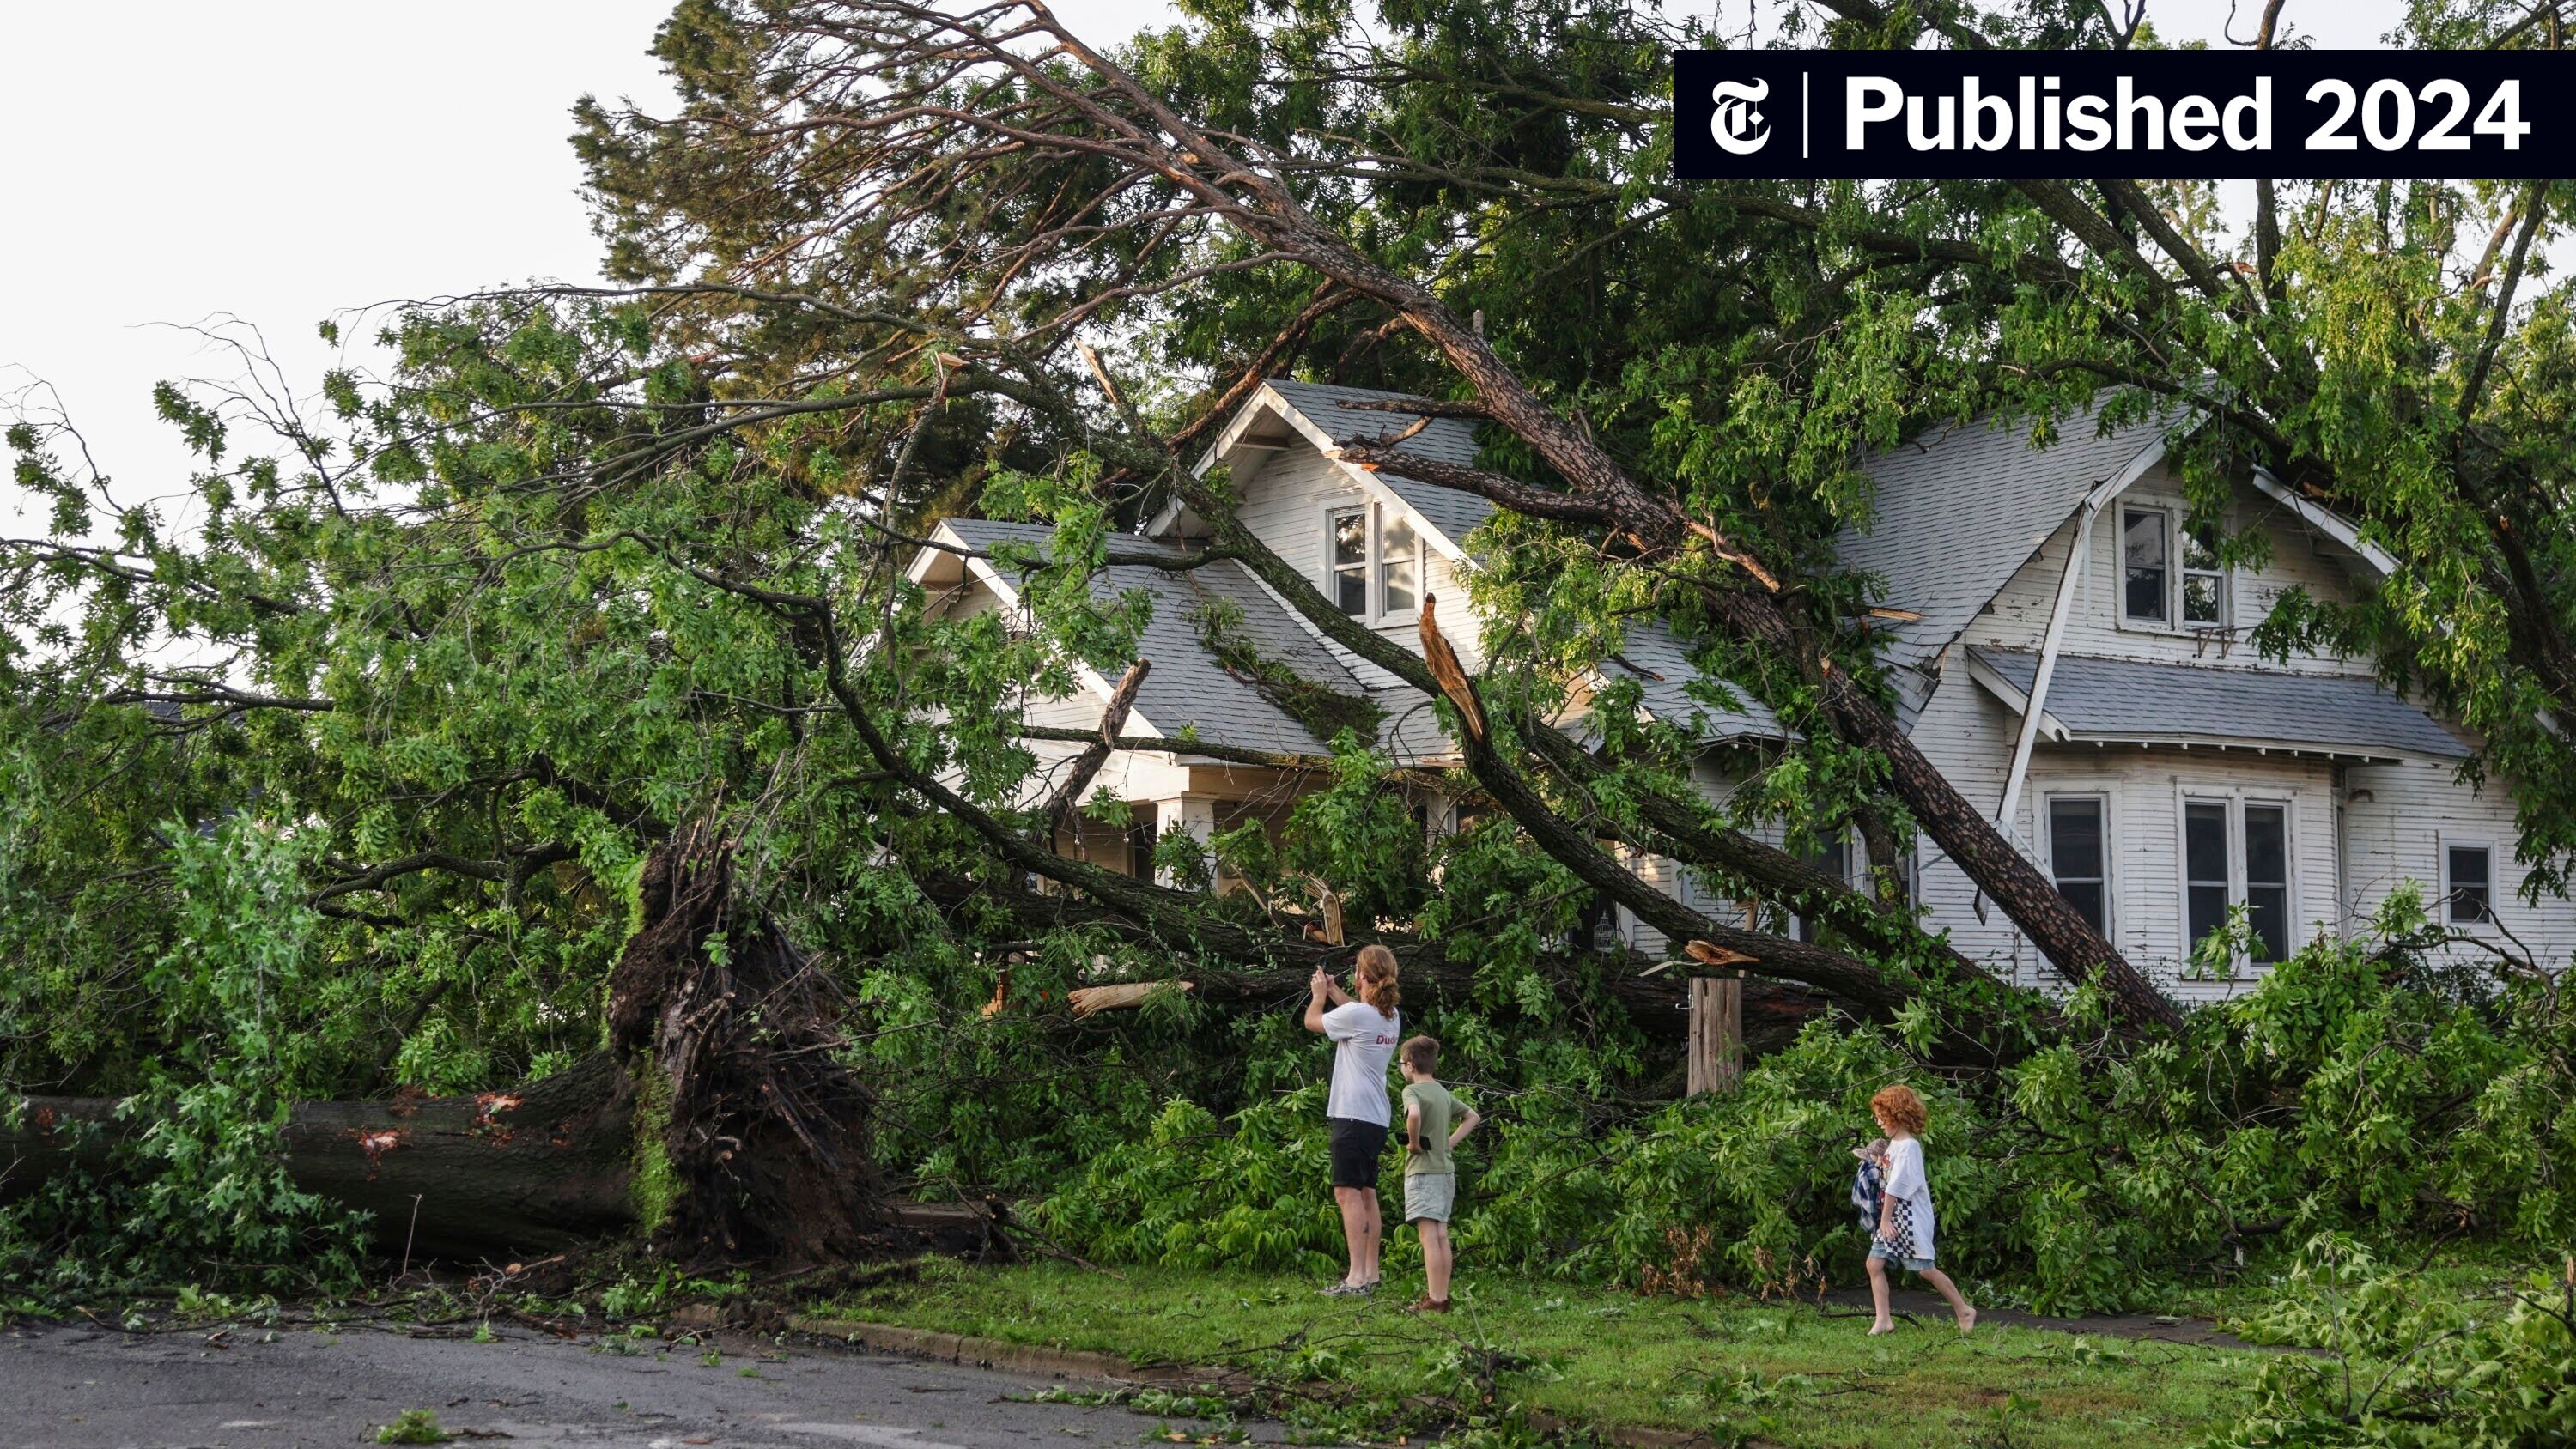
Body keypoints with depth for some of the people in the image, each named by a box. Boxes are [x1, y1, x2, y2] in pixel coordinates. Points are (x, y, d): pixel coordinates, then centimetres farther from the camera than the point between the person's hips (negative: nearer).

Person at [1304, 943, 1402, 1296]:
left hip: (1353, 1115, -9)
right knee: (1367, 1194, 14)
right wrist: (1332, 990, 33)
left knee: (1348, 1192, -11)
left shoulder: (1356, 1014, -17)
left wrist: (1319, 994, 18)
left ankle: (1356, 1277, -17)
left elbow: (1312, 1021, 0)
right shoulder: (1391, 1016, 9)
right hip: (1377, 1117, 9)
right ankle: (1371, 1273, 17)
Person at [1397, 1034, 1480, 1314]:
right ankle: (1442, 1296, 14)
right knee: (1441, 1235, 11)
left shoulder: (1413, 1090, -10)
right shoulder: (1443, 1092, 13)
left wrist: (1414, 1142, -18)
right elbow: (1473, 1117, 25)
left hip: (1423, 1170, -8)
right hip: (1446, 1169, 8)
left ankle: (1434, 1299, -12)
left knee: (1428, 1235, -9)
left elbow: (1414, 1113, -34)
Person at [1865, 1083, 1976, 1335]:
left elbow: (1896, 1187, -18)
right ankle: (1883, 1321, 2)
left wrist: (1886, 1219, -17)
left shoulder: (1908, 1146, -16)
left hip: (1910, 1219, -9)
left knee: (1926, 1270, -1)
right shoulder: (1894, 1143, 12)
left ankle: (1964, 1311, 14)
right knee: (1874, 1264, 0)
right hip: (1892, 1218, 9)